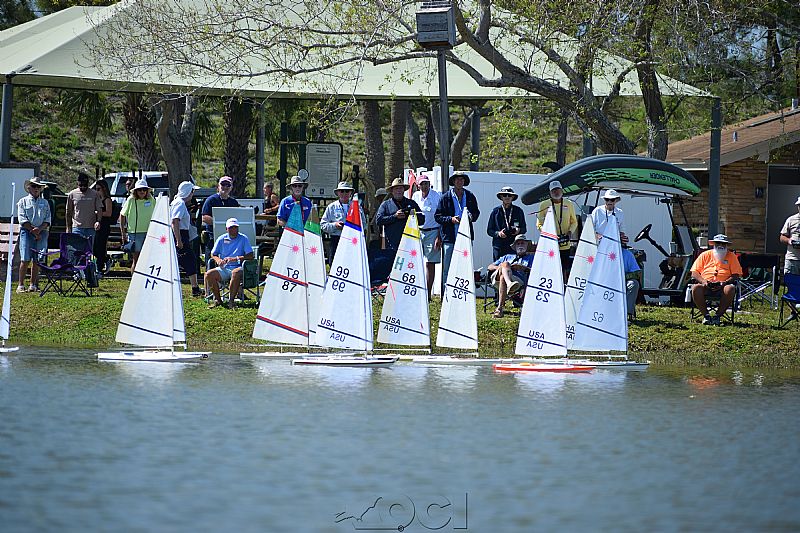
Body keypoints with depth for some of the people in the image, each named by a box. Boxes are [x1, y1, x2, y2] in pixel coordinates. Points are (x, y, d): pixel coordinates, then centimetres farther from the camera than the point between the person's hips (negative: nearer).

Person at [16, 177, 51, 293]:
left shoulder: (45, 203, 16)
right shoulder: (23, 202, 8)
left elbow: (47, 220, 9)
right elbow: (22, 219, -1)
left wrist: (39, 229, -9)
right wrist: (33, 231, -9)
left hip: (42, 232, 3)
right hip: (27, 231, -3)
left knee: (37, 260, 0)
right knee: (25, 260, -8)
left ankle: (33, 285, 4)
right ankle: (21, 285, -7)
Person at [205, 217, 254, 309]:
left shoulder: (243, 239, 4)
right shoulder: (222, 239, 13)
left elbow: (250, 256, -4)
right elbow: (213, 254, 16)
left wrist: (235, 259, -16)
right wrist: (218, 260, -9)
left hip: (237, 267, -3)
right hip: (223, 268, 3)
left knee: (236, 273, -40)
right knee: (209, 274, -25)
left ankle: (231, 301, -29)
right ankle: (217, 300, -6)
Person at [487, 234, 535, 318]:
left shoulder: (531, 257, 33)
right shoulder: (508, 257, 41)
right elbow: (490, 267, 30)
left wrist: (523, 268, -4)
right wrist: (500, 267, 6)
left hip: (518, 279, -2)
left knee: (503, 278, -39)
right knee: (505, 264, -32)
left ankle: (499, 308, -48)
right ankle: (509, 284, -62)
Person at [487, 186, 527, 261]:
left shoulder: (518, 211, 11)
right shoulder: (496, 211, 9)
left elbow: (524, 229, 15)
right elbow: (489, 230, 10)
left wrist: (519, 230, -8)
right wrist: (498, 233, -10)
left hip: (514, 247, 0)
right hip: (499, 246, 0)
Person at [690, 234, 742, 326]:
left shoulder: (731, 256, 12)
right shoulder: (705, 255, 14)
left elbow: (736, 275, 3)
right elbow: (694, 273, 9)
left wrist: (724, 283, -15)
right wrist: (703, 281, -12)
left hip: (722, 287, -1)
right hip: (706, 287, 1)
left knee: (730, 289, -35)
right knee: (696, 288, -32)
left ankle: (718, 315, -23)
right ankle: (706, 315, -22)